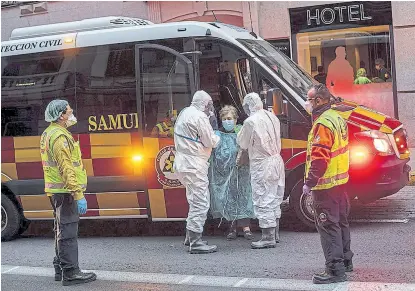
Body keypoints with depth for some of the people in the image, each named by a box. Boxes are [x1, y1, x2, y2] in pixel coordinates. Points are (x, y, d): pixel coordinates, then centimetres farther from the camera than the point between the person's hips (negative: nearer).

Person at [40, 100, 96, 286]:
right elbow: (66, 168, -23)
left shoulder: (48, 134, 16)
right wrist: (78, 195, -24)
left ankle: (60, 269, 24)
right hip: (65, 191, -11)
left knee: (62, 230, 16)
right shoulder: (60, 136, -17)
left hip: (56, 191, 11)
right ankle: (70, 273, -6)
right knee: (68, 231, -8)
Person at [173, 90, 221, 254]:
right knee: (201, 203, -7)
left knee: (195, 202, 21)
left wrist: (210, 120, 9)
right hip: (194, 166, -10)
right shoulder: (200, 117, -16)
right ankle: (195, 243, -5)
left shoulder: (185, 113, 13)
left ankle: (190, 237, 29)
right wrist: (217, 137, 8)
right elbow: (211, 142, -14)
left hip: (183, 164, 10)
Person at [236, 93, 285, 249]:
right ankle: (275, 234, 27)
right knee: (274, 200, 17)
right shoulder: (272, 117, 8)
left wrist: (240, 134, 15)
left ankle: (268, 238, 0)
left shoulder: (250, 122, -15)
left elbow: (242, 143, -5)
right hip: (277, 160, 8)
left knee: (263, 201, -2)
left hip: (262, 166, -8)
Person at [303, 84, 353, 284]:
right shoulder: (336, 118, 11)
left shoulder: (323, 124, -20)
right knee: (340, 222, 19)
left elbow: (319, 158, -25)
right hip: (340, 180, 10)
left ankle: (335, 270, -4)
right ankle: (345, 260, 32)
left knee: (328, 226, -6)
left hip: (325, 185, -10)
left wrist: (309, 182, -20)